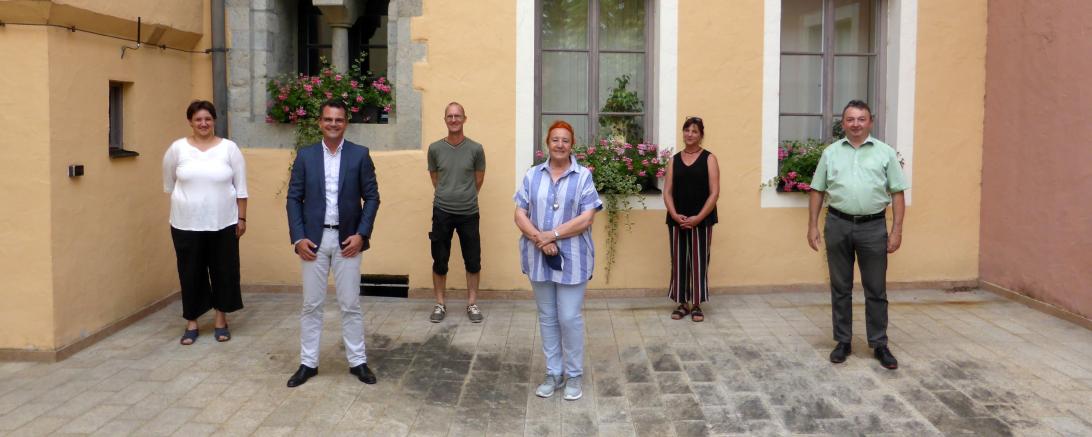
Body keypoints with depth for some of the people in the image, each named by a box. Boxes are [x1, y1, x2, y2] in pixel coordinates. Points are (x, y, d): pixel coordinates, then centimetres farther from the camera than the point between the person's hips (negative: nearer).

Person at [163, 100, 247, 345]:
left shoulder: (229, 148, -2)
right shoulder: (177, 148, -1)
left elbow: (241, 187, 1)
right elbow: (169, 185, 13)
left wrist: (242, 218, 0)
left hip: (223, 223, 0)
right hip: (186, 224, 0)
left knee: (224, 271, 7)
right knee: (191, 274, 7)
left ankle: (221, 319, 22)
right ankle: (191, 322, 20)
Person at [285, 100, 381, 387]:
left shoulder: (360, 155, 0)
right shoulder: (305, 155, 4)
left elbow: (372, 197, 0)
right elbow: (294, 198, 3)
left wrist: (361, 234, -10)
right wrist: (298, 238, -6)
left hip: (347, 239, -1)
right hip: (313, 239, 1)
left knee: (350, 305, 5)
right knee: (311, 305, 7)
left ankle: (357, 362, 16)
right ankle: (308, 363, 18)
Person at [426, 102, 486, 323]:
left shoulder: (475, 149, -4)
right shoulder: (435, 148, -2)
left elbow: (478, 179, 8)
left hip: (469, 213, 0)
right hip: (442, 212, 0)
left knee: (473, 261, 7)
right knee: (439, 261, 7)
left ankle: (472, 303, 21)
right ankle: (440, 304, 21)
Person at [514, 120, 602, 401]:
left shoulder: (583, 176, -3)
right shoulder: (533, 175, 6)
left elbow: (586, 219, -11)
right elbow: (520, 214, 1)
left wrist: (553, 235, -15)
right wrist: (539, 239, -14)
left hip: (572, 259, -3)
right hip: (539, 258, 3)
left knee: (570, 317, 0)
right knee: (547, 317, 12)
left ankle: (574, 375, 16)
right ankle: (553, 373, 24)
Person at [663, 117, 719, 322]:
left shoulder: (709, 159, -1)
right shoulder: (675, 160, 9)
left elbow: (714, 193, -7)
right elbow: (667, 192, 4)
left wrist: (698, 218, -15)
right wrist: (674, 215, -12)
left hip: (702, 220, -3)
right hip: (677, 220, 3)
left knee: (699, 262, 2)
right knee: (679, 261, 7)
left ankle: (696, 305, 12)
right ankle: (682, 303, 18)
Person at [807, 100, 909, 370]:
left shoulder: (885, 153, 3)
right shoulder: (831, 153, 7)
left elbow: (897, 193, 2)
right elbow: (817, 191, 9)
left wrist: (897, 230, -4)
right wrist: (812, 226, 3)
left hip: (873, 227, -1)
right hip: (838, 225, 1)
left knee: (876, 289, 5)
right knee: (840, 288, 8)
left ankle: (879, 344, 15)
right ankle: (843, 342, 19)